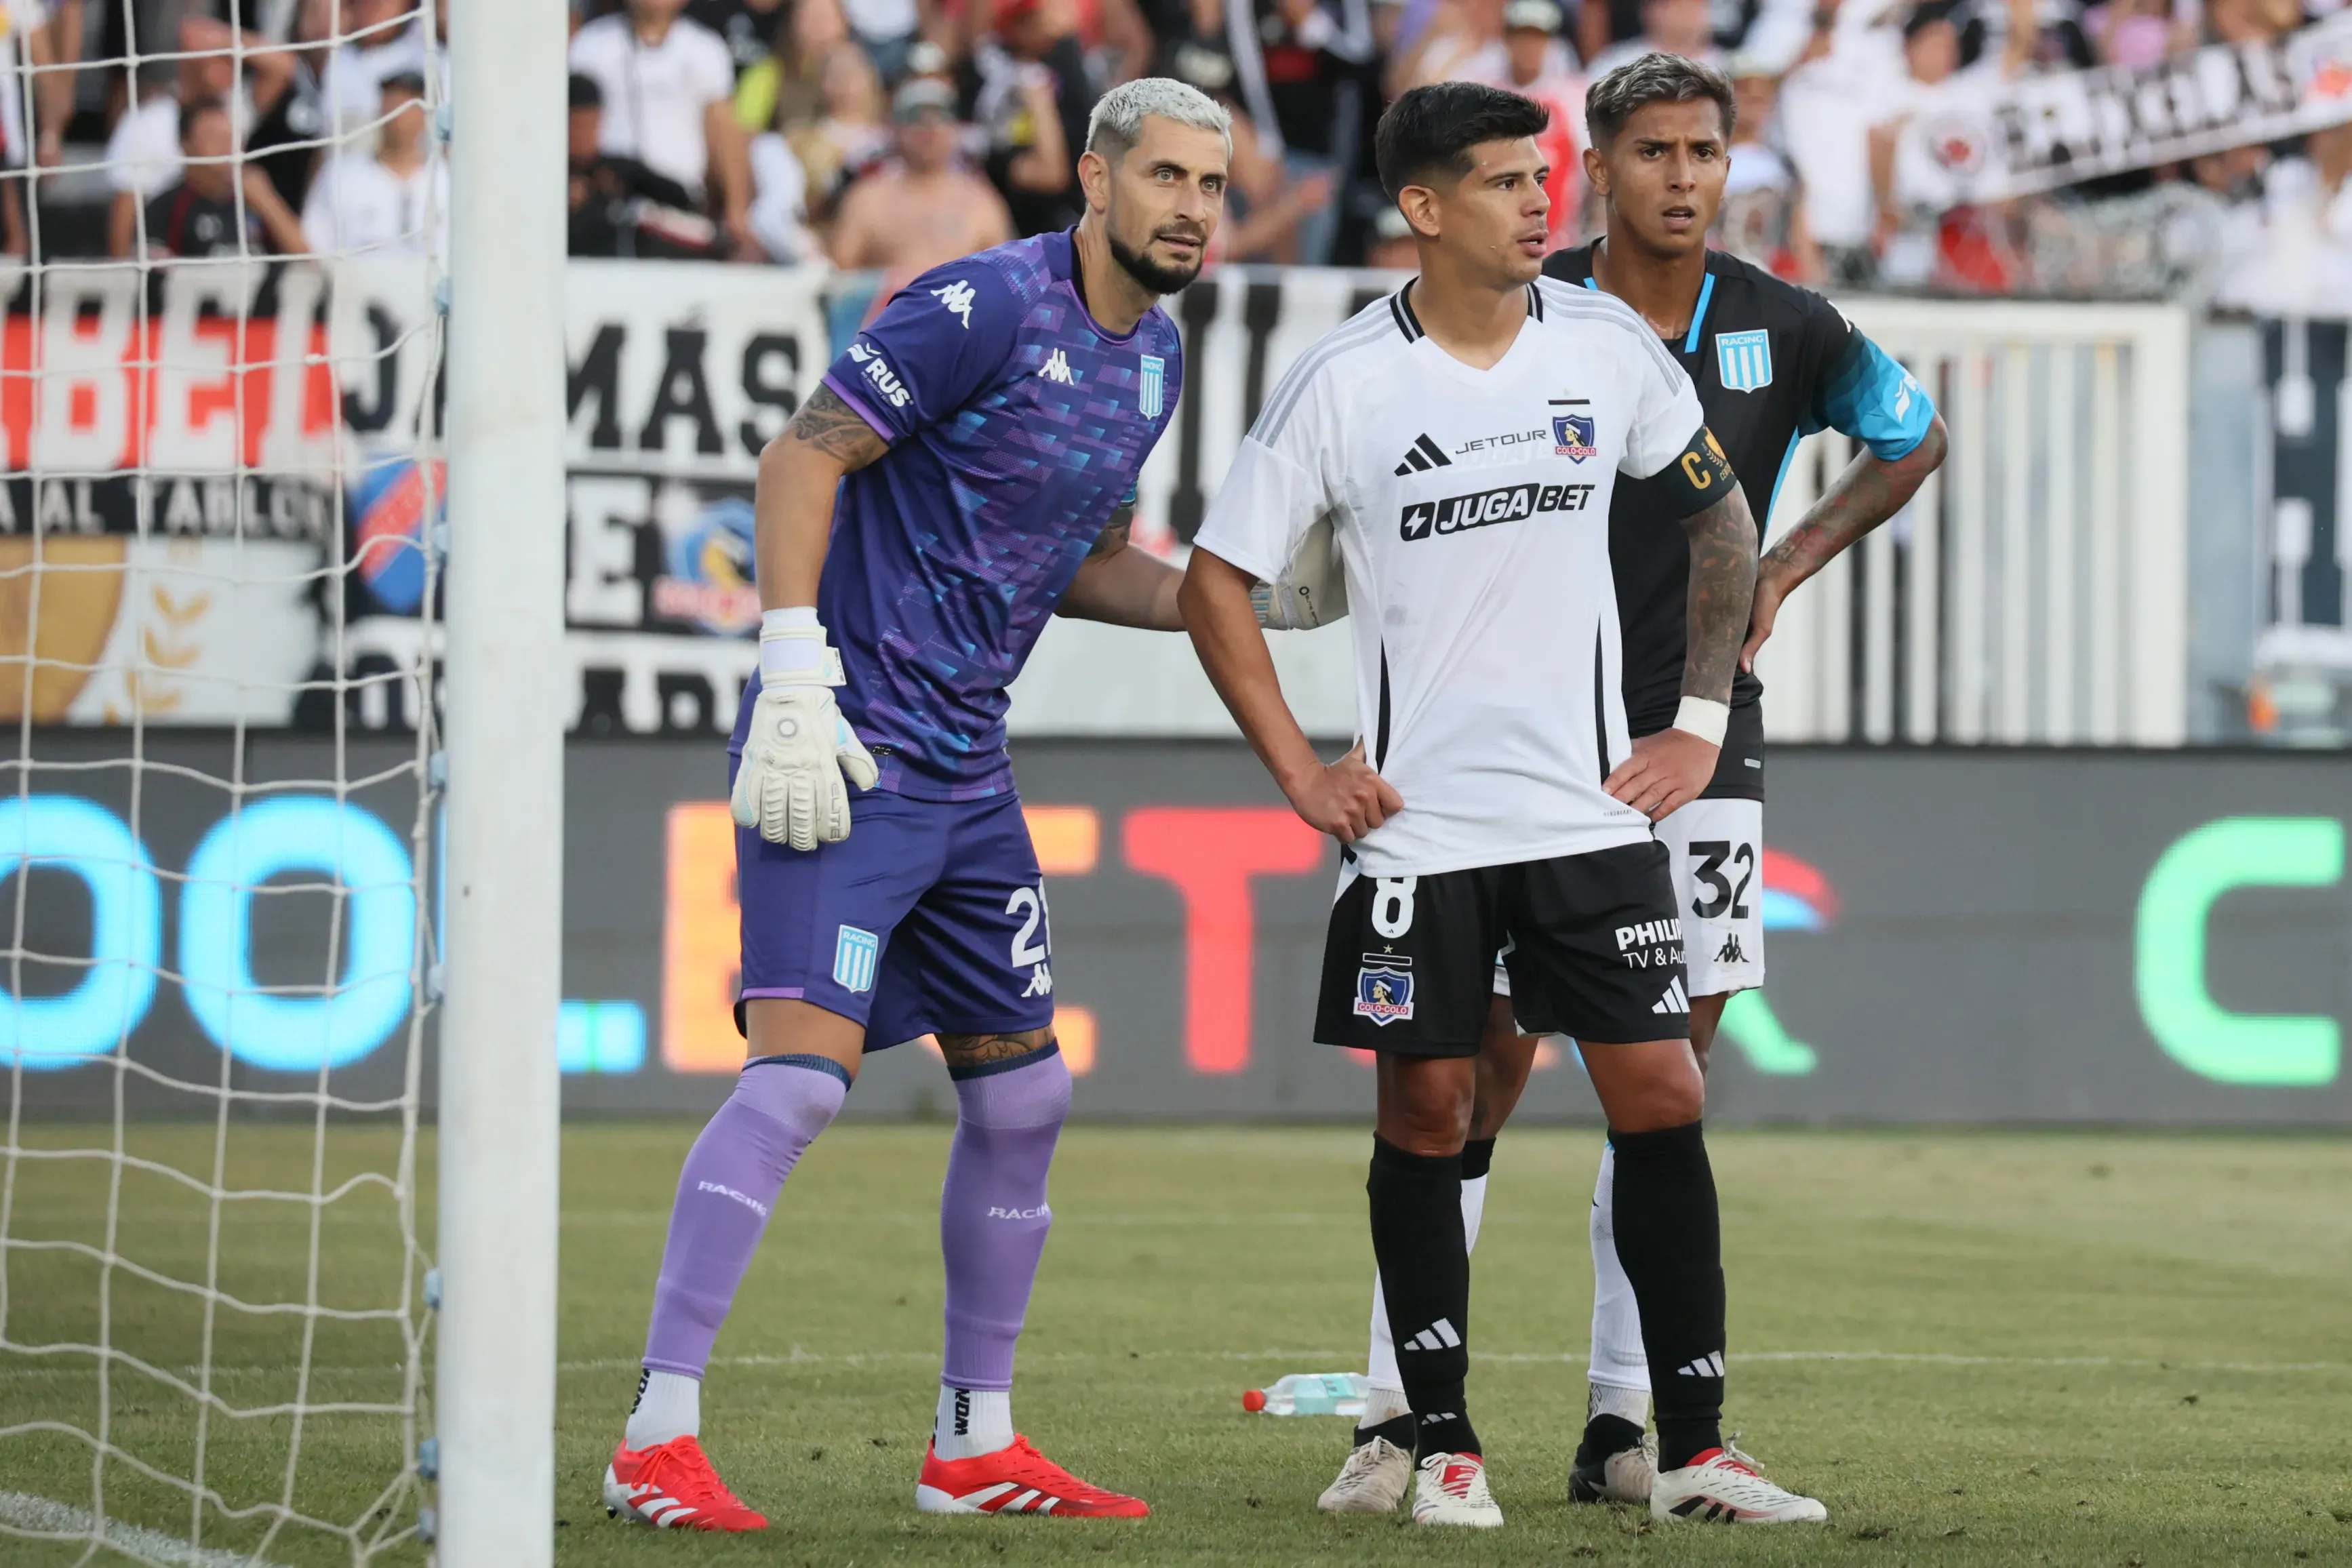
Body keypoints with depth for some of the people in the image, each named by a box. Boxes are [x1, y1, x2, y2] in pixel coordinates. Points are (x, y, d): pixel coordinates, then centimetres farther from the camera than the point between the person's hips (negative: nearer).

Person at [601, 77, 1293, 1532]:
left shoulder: (1156, 358, 12)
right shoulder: (983, 308, -14)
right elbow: (803, 459, -14)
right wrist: (795, 681, -20)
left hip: (968, 763, 9)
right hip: (847, 751, -9)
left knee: (1024, 1090, 12)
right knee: (806, 1065, -19)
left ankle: (977, 1443, 24)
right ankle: (659, 1436, -17)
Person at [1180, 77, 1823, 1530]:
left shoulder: (1607, 346, 1)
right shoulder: (1344, 386, -6)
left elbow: (1722, 520, 15)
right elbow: (1218, 582, 1)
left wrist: (1701, 724, 9)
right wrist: (1302, 773, -4)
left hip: (1596, 811, 2)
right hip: (1419, 817, -2)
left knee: (1662, 1098, -3)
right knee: (1427, 1115, 2)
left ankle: (1696, 1449, 2)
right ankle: (1442, 1441, 12)